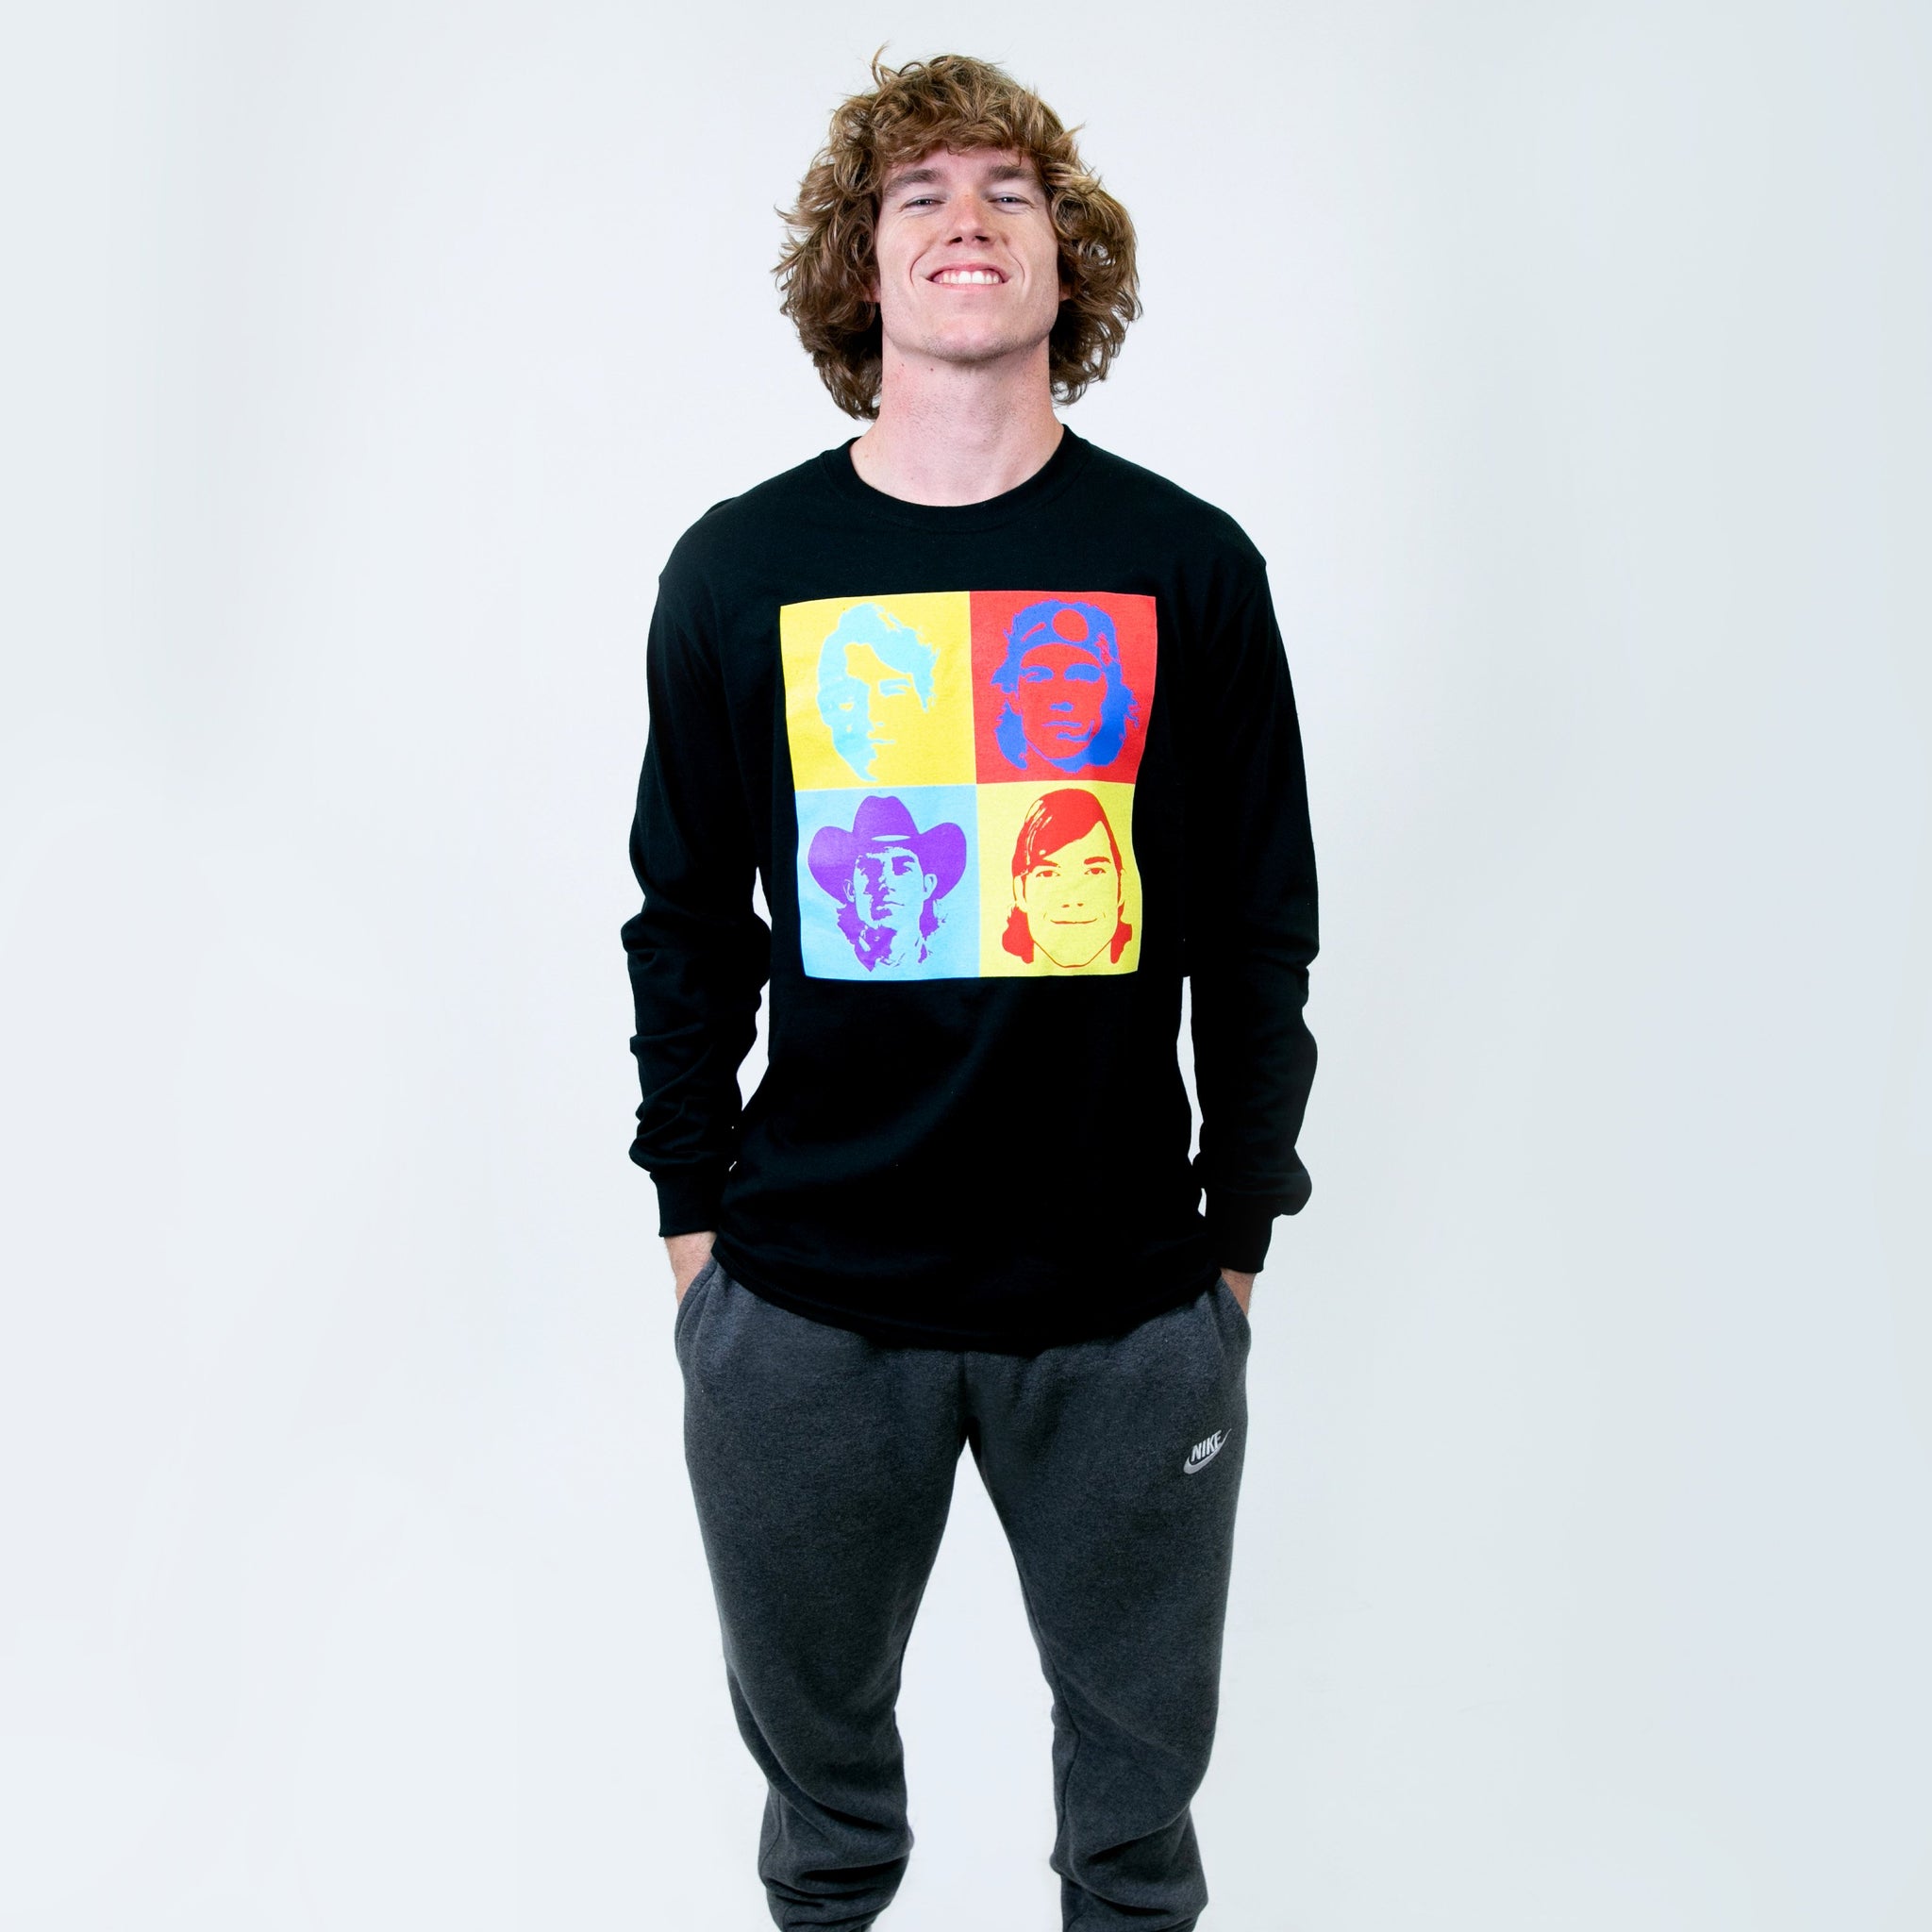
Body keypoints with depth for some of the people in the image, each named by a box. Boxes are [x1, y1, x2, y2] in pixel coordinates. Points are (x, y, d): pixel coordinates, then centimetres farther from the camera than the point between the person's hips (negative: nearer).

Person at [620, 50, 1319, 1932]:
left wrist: (1240, 1233, 5)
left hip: (1130, 1301, 0)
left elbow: (1262, 933, 3)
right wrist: (692, 1214, 6)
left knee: (1142, 1728, 19)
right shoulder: (739, 569, 0)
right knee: (811, 1724, 21)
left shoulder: (1190, 567, -2)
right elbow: (686, 924, 6)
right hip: (802, 1298, 1)